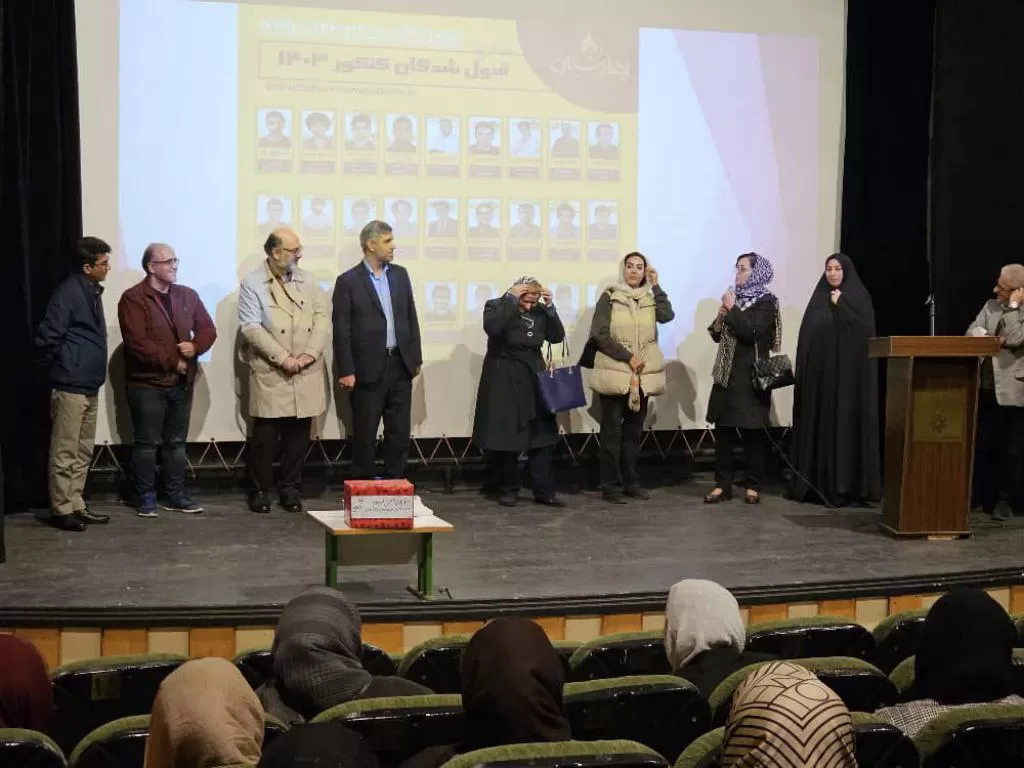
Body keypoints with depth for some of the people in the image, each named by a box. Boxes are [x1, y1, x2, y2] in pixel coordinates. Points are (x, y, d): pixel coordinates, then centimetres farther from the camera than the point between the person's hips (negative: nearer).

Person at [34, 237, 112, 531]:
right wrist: (59, 369, -5)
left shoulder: (92, 291, 13)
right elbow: (46, 338, -17)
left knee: (83, 452, 13)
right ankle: (61, 510, 4)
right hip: (70, 386, -9)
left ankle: (76, 505, 20)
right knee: (65, 452, -2)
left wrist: (92, 367, 15)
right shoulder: (68, 292, -15)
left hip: (90, 386, 9)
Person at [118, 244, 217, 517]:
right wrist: (172, 361, -15)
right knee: (147, 443, 0)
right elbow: (138, 342, -18)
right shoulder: (133, 299, -9)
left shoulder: (188, 295, 11)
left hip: (181, 382, 6)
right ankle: (146, 497, 8)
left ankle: (175, 494, 20)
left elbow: (208, 329, 9)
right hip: (147, 383, -6)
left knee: (176, 442, 12)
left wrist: (195, 347, -13)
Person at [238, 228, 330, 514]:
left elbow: (322, 317, 5)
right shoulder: (252, 284, -4)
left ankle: (290, 489, 19)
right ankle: (260, 490, 13)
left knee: (298, 434, 7)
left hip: (306, 374, 4)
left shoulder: (306, 280, 10)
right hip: (270, 373, -4)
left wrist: (310, 353, -10)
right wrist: (283, 358, -15)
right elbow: (251, 327, -11)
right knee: (265, 435, -1)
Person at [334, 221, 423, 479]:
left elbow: (411, 319, 14)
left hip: (400, 365, 5)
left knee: (400, 432, 8)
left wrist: (416, 359, 9)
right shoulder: (348, 281, -5)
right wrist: (346, 371, -11)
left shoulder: (400, 275, 10)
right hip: (368, 369, -5)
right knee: (364, 435, 3)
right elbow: (342, 330, -7)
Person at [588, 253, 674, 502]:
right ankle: (611, 486, 2)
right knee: (612, 432, -2)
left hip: (643, 376, 4)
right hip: (614, 373, -4)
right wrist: (628, 357, -13)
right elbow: (599, 335, -9)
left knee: (634, 431, 11)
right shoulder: (609, 297, -1)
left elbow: (667, 315, -10)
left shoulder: (650, 298, 10)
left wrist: (656, 286, -7)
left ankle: (630, 482, 18)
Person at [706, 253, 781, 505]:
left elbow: (752, 332, -21)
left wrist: (732, 309, -12)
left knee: (752, 432, -2)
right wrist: (720, 318, -2)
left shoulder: (766, 302, -5)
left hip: (751, 376, -6)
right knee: (722, 430, 3)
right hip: (726, 373, 7)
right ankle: (723, 485, 7)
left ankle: (753, 487, 4)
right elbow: (717, 335, 18)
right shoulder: (736, 297, 14)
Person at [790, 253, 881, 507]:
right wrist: (804, 371, 2)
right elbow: (807, 335, 10)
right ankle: (817, 483, 9)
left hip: (848, 371, -5)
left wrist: (840, 305, -13)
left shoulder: (859, 297, 1)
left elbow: (863, 330, -13)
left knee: (845, 424, -5)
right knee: (820, 425, 4)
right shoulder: (819, 298, 13)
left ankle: (847, 485, -3)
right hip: (820, 372, 5)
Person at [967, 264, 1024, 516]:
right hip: (986, 389, 7)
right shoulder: (991, 306, 12)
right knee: (982, 448, 11)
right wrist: (991, 339, -13)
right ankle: (985, 500, 21)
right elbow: (971, 332, 6)